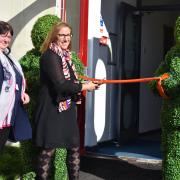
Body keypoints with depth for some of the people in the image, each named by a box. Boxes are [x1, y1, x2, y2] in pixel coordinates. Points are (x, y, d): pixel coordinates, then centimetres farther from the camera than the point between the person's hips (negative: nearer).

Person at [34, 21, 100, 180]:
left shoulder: (65, 56, 15)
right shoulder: (50, 56, -13)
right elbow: (60, 84, -22)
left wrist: (88, 84, 4)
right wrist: (84, 87, -11)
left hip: (67, 108, 9)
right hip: (53, 109, -9)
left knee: (74, 147, 10)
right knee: (49, 150, -2)